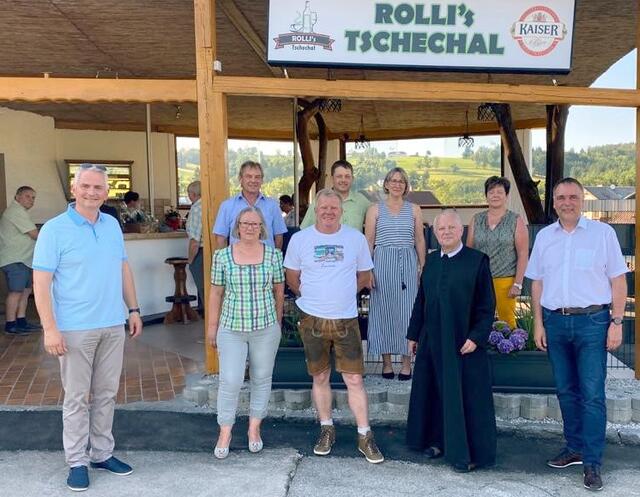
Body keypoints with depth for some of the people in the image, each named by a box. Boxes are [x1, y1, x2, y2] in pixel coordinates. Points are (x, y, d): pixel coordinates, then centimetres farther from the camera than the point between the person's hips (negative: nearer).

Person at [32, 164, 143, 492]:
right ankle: (77, 462, 19)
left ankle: (102, 453, 27)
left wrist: (133, 309, 11)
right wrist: (50, 329, -18)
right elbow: (41, 282, -12)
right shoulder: (55, 229, -9)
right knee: (77, 398, 5)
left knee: (106, 394, 14)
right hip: (75, 329, -5)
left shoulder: (113, 225, 8)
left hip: (114, 326, 5)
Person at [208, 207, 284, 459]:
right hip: (231, 329, -1)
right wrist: (212, 325, 5)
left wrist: (277, 321, 11)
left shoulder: (274, 255, -2)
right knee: (230, 381, -2)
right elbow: (216, 293, 3)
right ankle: (225, 433, 16)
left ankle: (254, 429, 28)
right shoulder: (222, 256, -3)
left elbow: (279, 291, 6)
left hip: (266, 328, 1)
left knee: (262, 378, 11)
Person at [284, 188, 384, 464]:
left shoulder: (356, 238, -1)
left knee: (354, 379, 0)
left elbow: (364, 275, 10)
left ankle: (365, 436, 13)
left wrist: (342, 295, 8)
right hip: (312, 319, 1)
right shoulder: (300, 239, -2)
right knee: (320, 378, 12)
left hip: (346, 319, 0)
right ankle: (326, 429, 28)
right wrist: (312, 297, 9)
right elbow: (292, 277, 9)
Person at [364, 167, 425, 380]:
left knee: (407, 312, 1)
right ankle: (386, 363, 12)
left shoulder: (414, 209, 10)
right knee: (383, 312, 3)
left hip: (408, 263, 1)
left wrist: (423, 269, 6)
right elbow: (368, 241, 4)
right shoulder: (375, 209, 7)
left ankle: (406, 362, 11)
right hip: (382, 263, -1)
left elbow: (420, 241, 11)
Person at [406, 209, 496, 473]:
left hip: (465, 342, -5)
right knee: (435, 392, 12)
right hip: (432, 340, 5)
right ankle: (438, 440, 29)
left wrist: (476, 337, -14)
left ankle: (467, 453, 15)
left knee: (466, 396, 3)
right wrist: (414, 334, 12)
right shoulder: (431, 260, 9)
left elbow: (487, 305, -7)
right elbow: (421, 301, 13)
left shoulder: (477, 260, -6)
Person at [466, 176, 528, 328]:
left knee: (506, 320, 3)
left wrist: (518, 284, -9)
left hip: (505, 280, -2)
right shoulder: (476, 220, 9)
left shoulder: (516, 221, 1)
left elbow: (523, 254, -3)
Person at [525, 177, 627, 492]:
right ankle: (575, 448, 29)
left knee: (592, 394, -2)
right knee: (566, 391, 13)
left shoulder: (602, 233, -1)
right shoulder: (544, 236, 8)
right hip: (555, 321, 4)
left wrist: (616, 322, -7)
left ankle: (592, 463, 7)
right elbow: (537, 283, 10)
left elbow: (618, 280, -1)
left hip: (592, 321, -3)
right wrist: (538, 323, 5)